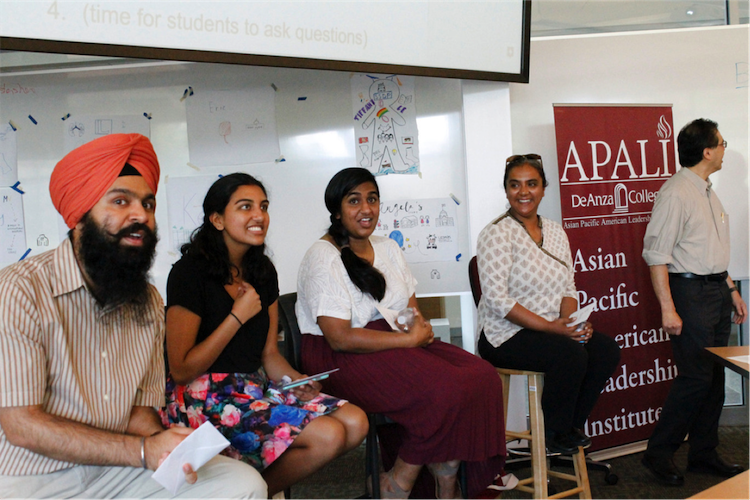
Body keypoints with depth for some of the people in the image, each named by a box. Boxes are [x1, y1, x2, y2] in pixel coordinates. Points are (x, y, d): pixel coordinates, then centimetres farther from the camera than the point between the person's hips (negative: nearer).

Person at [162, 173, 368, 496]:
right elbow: (181, 370, -14)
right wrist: (238, 317, -14)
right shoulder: (191, 272, -12)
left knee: (355, 423, -10)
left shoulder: (263, 271, 10)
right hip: (204, 396, -8)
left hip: (255, 389, 8)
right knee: (327, 435, -22)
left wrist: (298, 380, -7)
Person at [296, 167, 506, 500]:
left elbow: (412, 306, 16)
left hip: (399, 344, 8)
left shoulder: (387, 248, 16)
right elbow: (340, 338, -17)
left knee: (482, 378, -16)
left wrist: (418, 323, -9)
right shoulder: (323, 258, -10)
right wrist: (409, 338, -16)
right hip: (340, 360, -7)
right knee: (446, 389, -27)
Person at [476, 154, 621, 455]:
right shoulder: (497, 234, -11)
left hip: (554, 329, 7)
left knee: (607, 350, -13)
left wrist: (571, 320, -9)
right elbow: (497, 299, -19)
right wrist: (549, 326, -22)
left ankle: (572, 425, 6)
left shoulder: (555, 232, 12)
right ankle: (556, 435, -4)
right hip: (505, 335, -7)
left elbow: (568, 289, 13)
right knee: (571, 355, -28)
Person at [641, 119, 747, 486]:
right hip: (691, 292, -9)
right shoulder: (676, 194, -14)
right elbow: (657, 255, -18)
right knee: (695, 378, -8)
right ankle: (658, 453, 5)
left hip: (717, 290, 9)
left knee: (715, 377, 10)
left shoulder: (707, 192, 16)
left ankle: (704, 454, 20)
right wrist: (668, 308, -22)